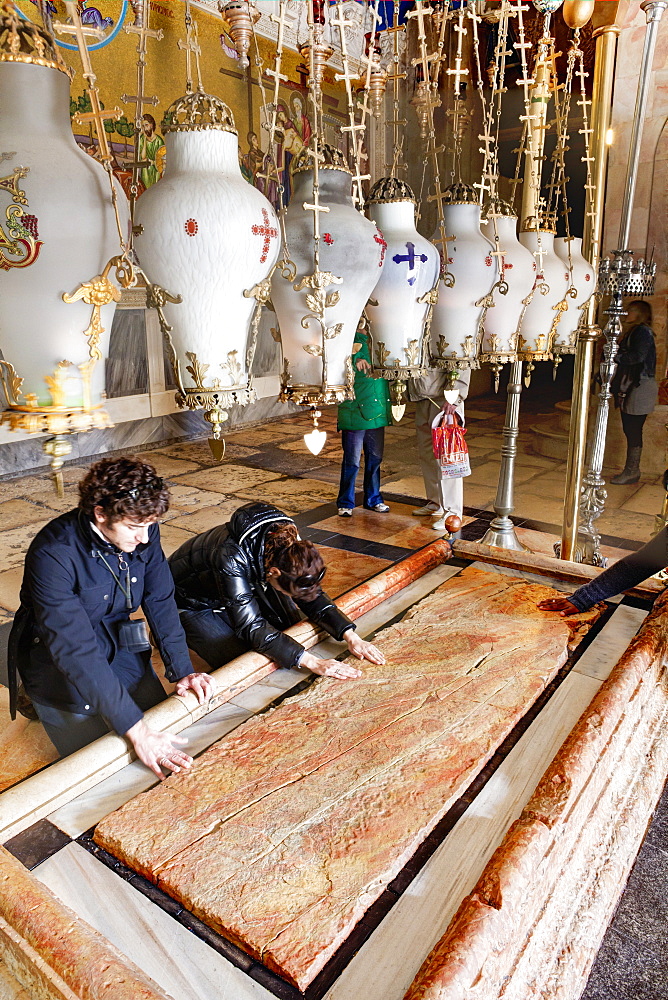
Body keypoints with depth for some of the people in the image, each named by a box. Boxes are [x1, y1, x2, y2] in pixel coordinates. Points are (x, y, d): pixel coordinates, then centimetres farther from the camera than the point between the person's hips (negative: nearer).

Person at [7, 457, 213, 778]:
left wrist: (182, 670, -15)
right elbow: (75, 650, -36)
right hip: (59, 664, -5)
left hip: (121, 647, 5)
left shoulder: (143, 532, -16)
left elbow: (160, 601, -6)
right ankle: (40, 703, 21)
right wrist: (135, 730, -38)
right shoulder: (53, 554, -33)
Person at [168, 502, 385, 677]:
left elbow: (312, 596, -12)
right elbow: (251, 627, -40)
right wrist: (312, 662, -43)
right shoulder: (230, 558, -43)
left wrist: (351, 637, -23)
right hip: (191, 601, -6)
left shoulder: (286, 542, -25)